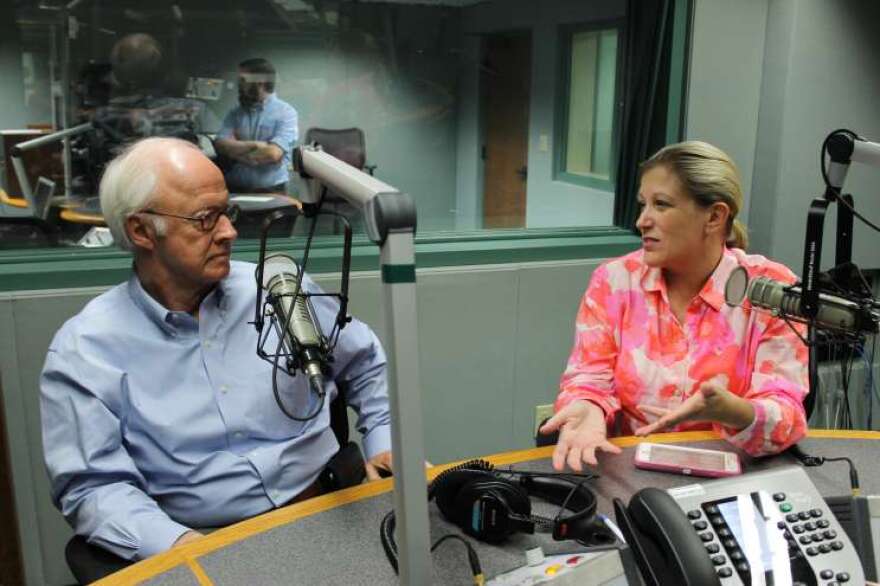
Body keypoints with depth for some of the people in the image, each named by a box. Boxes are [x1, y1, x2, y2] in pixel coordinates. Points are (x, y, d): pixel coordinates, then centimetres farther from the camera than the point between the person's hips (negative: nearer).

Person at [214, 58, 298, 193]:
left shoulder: (286, 113, -3)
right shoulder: (235, 113, 11)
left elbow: (272, 154, -14)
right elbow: (220, 145, -1)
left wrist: (237, 150, -2)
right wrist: (254, 145, -13)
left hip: (270, 192, -3)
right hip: (234, 189, 3)